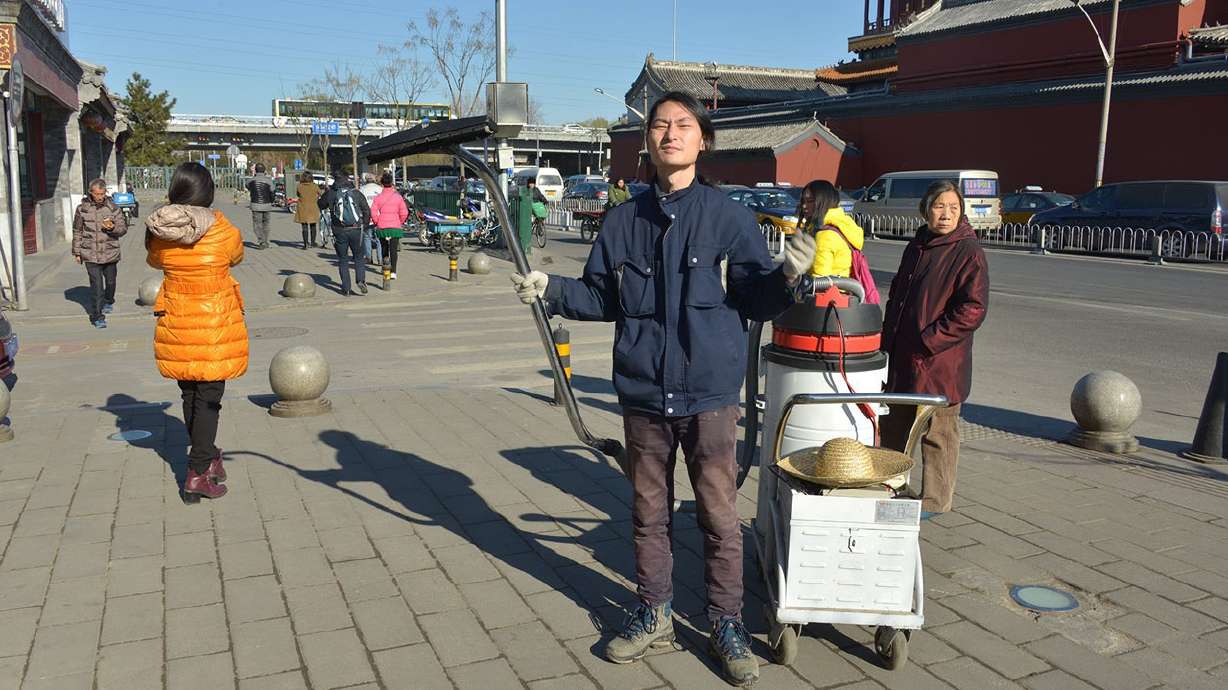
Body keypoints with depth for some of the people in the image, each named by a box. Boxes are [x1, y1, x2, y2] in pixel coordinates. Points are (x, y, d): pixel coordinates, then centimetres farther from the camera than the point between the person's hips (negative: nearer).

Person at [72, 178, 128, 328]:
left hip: (111, 253, 2)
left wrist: (113, 227, -21)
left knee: (110, 281, 17)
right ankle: (97, 316, -6)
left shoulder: (113, 207, 0)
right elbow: (77, 232, 8)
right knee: (96, 285, -9)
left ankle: (108, 302, 46)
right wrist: (77, 252, 9)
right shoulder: (82, 208, -1)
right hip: (91, 254, -2)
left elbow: (123, 228, 1)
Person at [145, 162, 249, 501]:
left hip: (176, 327, 3)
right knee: (209, 397, 3)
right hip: (215, 327, -3)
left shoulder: (158, 232, -4)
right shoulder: (223, 231, -13)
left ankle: (207, 457, 31)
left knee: (190, 395, 17)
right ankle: (198, 473, 0)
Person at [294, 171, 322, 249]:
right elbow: (320, 194, 7)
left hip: (303, 209, -1)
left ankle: (306, 243, -3)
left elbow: (297, 194, 10)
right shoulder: (315, 186, -7)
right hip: (313, 209, 1)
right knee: (313, 226, 16)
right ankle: (312, 242, 23)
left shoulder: (299, 186, -7)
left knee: (304, 227, 3)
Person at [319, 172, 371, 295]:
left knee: (343, 260, 11)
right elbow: (367, 212, 1)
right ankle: (361, 280, -8)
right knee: (359, 257, 14)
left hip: (339, 231, 0)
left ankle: (346, 288, 7)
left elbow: (320, 204, 16)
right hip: (356, 230, 0)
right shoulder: (357, 193, 0)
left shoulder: (330, 194, -1)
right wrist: (364, 226, 13)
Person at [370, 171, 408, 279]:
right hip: (395, 227, -1)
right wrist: (400, 222, 13)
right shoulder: (398, 197, -1)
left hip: (381, 227, 1)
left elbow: (373, 213, -7)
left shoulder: (378, 197, -1)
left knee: (384, 248, 18)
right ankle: (393, 272, -13)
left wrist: (376, 223, 8)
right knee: (393, 250, -4)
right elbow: (404, 212, -3)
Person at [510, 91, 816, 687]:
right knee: (649, 510, 14)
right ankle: (654, 614, 31)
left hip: (709, 394, -3)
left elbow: (755, 302, -3)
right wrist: (550, 290, -2)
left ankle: (726, 624, 22)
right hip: (643, 392, 3)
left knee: (719, 514, 4)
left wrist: (786, 277, -22)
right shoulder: (624, 220, 5)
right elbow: (601, 298, 12)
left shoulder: (728, 217, -3)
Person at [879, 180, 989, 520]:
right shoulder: (917, 246, 11)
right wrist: (888, 337, 11)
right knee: (894, 426, 18)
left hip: (940, 364, -8)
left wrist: (929, 340, -18)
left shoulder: (968, 253, -11)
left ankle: (934, 500, 18)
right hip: (901, 358, 8)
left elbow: (973, 309, -18)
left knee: (936, 434, 4)